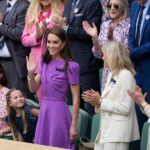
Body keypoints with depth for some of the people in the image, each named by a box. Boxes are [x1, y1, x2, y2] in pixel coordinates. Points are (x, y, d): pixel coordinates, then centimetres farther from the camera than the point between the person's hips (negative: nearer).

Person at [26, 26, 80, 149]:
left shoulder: (70, 66, -12)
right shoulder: (45, 63, 6)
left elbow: (76, 97, -10)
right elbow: (33, 89, 9)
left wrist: (74, 125, -11)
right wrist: (30, 73, -11)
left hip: (59, 110, -6)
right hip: (44, 110, 6)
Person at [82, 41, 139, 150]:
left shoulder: (126, 76, -12)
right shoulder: (112, 75, 16)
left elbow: (125, 108, -18)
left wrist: (100, 102, -14)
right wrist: (96, 101, -1)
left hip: (118, 132, -9)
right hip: (106, 129, 9)